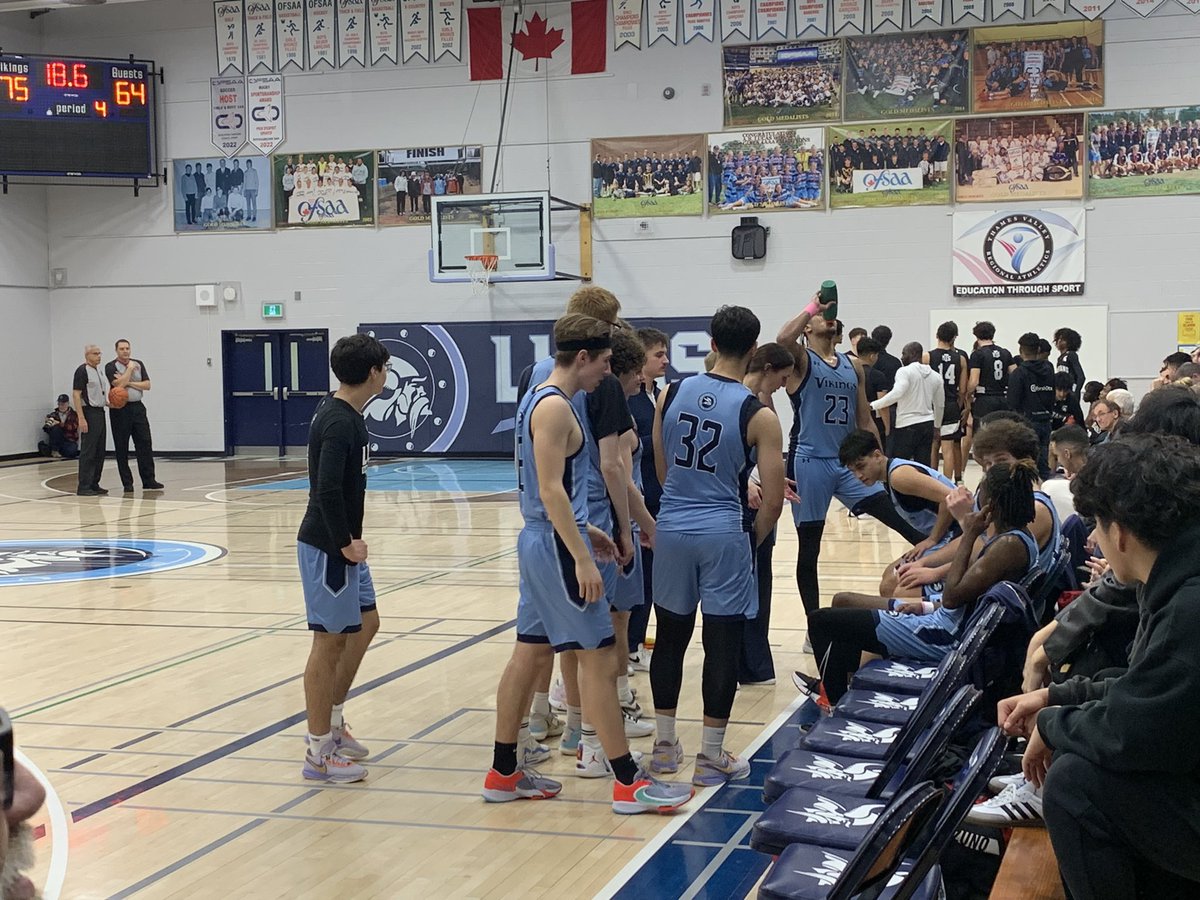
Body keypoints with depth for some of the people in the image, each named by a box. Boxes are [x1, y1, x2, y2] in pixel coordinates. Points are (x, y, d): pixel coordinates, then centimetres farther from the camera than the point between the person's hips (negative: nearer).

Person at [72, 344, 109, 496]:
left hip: (100, 413, 9)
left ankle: (94, 484, 15)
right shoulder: (82, 371, -10)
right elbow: (76, 395, -16)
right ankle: (83, 487, -6)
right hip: (89, 414, -9)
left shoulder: (99, 372, 16)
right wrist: (81, 418, -22)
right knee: (88, 452, -8)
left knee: (99, 453, 9)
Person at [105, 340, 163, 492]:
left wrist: (129, 383, -9)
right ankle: (127, 483, 6)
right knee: (121, 448, 0)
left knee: (145, 444, 1)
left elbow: (147, 385, 3)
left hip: (137, 407, 4)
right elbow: (118, 384, -19)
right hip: (120, 409, -4)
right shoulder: (111, 367, -4)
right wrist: (130, 369, -9)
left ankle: (149, 480, 5)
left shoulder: (138, 364, 10)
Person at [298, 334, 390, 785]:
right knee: (330, 641, -3)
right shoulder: (338, 422, -20)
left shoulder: (345, 415, 10)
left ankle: (332, 721, 30)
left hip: (343, 544, 10)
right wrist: (346, 544, -20)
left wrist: (351, 541, 15)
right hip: (327, 547, -10)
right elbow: (327, 489, -29)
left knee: (365, 624, 19)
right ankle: (319, 752, 7)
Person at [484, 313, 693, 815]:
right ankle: (628, 783, 0)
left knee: (530, 655, 13)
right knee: (600, 657, -5)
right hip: (557, 546, -10)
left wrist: (584, 532, 21)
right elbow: (551, 489, -22)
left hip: (542, 541, 10)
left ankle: (503, 773, 20)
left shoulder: (539, 398, 14)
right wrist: (582, 557, -23)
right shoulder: (555, 407, -16)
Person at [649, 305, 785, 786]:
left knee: (671, 636, 15)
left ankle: (664, 745, 24)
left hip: (672, 529, 4)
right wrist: (752, 541, 8)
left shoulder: (671, 394, 1)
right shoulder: (758, 415, -10)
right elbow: (772, 500, -10)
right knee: (723, 645, 4)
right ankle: (711, 758, 10)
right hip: (723, 535, -4)